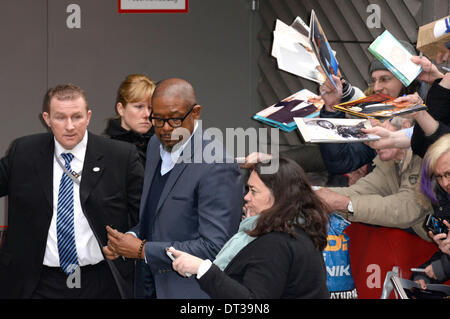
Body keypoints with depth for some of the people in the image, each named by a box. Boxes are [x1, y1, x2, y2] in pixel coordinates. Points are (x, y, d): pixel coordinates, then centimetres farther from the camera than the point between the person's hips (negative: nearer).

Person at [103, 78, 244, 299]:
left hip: (191, 290, -7)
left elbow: (215, 247, -22)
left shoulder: (218, 168, -20)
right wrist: (132, 237, -2)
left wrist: (143, 250, -18)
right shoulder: (156, 145, 7)